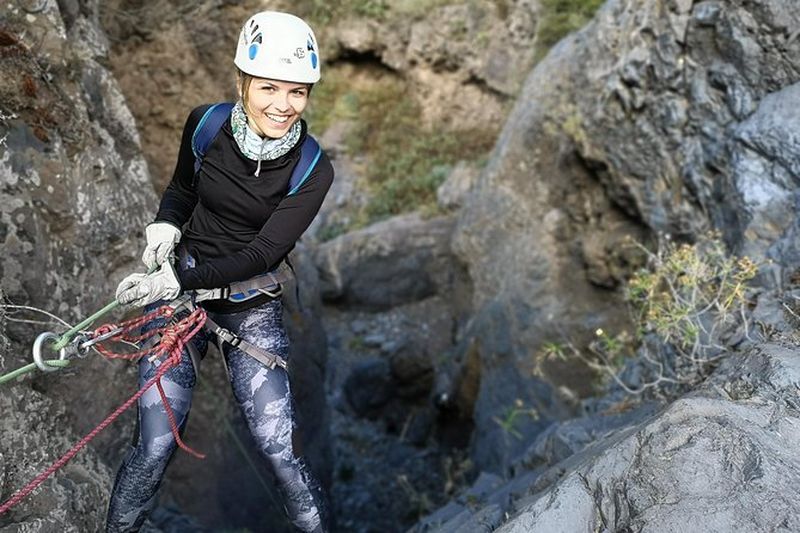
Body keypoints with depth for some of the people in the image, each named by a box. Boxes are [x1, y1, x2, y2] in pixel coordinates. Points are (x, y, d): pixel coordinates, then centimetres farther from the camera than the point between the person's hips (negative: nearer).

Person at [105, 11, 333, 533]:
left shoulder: (313, 171, -14)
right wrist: (166, 226, -8)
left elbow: (263, 254, -18)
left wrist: (179, 279, -27)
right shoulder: (206, 125, -8)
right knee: (156, 446, -4)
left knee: (280, 449, -7)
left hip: (254, 309, -1)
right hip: (179, 292, 1)